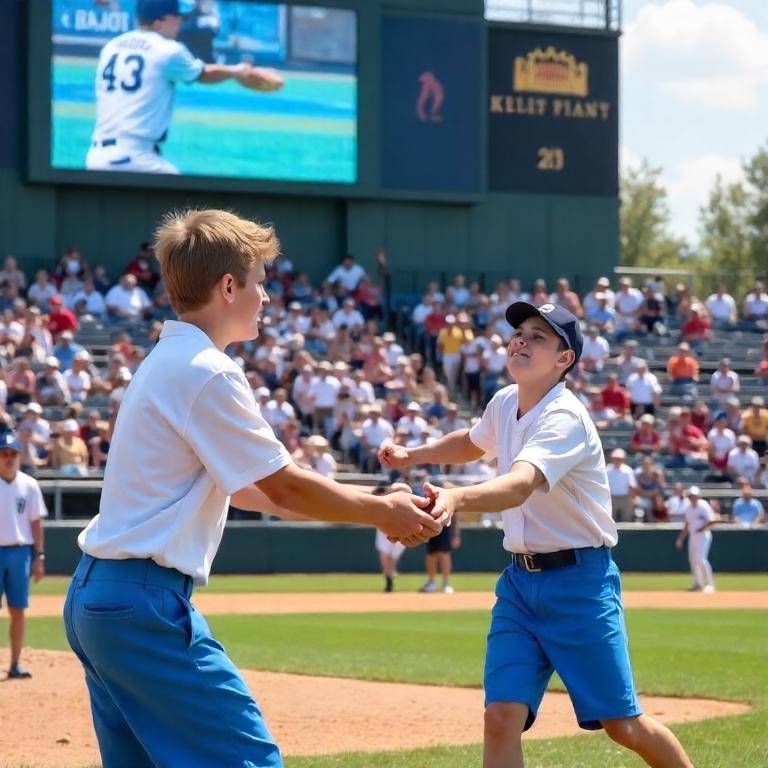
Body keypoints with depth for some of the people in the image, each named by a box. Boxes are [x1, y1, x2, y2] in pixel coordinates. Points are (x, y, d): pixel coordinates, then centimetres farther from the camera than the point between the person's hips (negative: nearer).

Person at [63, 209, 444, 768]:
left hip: (93, 598, 10)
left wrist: (375, 507, 21)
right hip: (147, 605, -10)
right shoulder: (209, 373, -13)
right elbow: (284, 489, -9)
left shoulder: (166, 363, 17)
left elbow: (239, 487, 22)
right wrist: (384, 513, 5)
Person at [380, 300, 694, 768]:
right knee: (502, 718, -8)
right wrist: (412, 455, 16)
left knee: (623, 725, -1)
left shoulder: (565, 418, -20)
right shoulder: (505, 404, 5)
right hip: (520, 578, 7)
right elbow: (473, 443, 31)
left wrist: (457, 498, -58)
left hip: (579, 580, -7)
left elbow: (519, 485, -40)